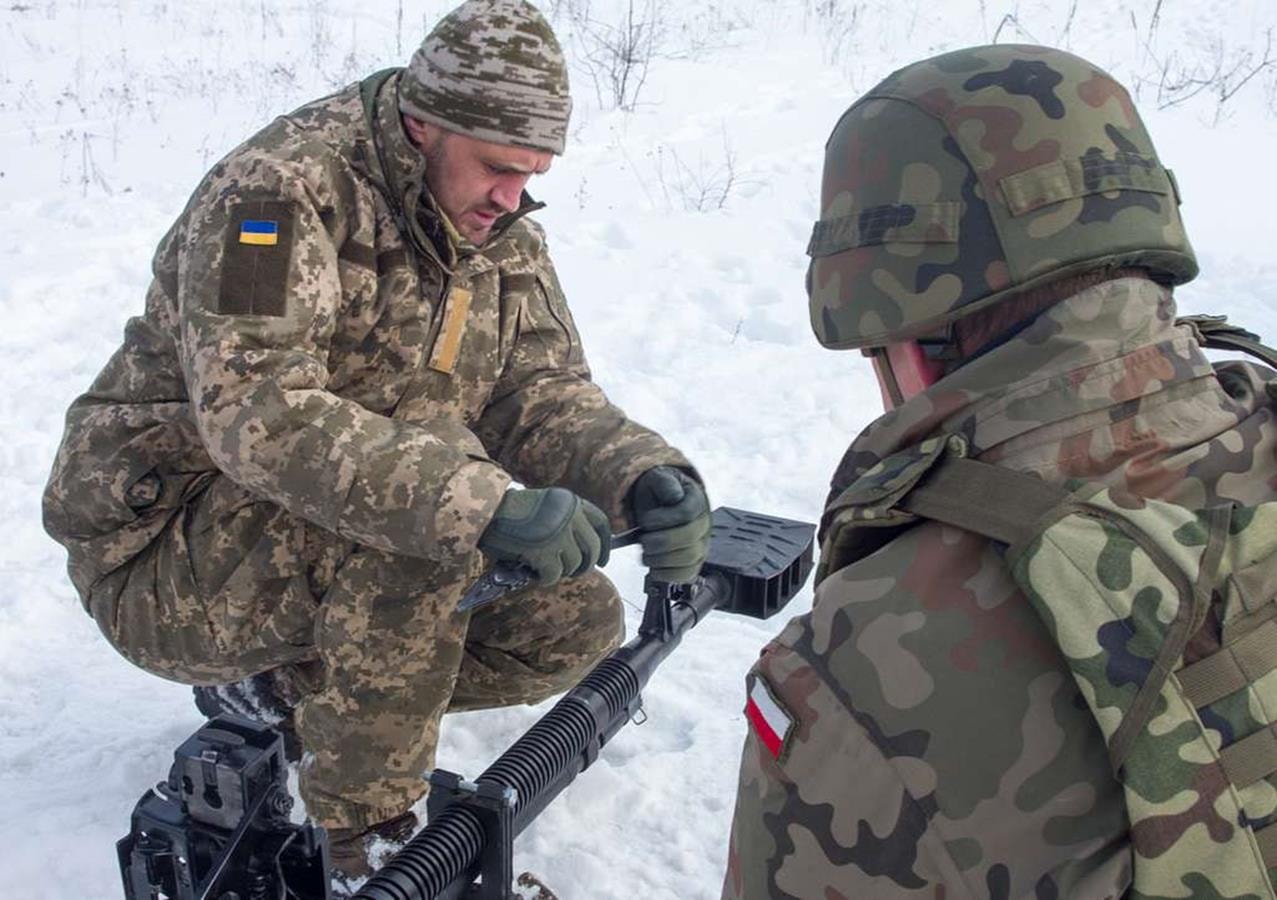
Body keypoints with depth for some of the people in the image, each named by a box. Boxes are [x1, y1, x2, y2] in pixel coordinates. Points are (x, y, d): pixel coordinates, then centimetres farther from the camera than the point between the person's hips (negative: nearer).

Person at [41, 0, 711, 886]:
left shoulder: (503, 234, 0)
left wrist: (647, 477, -28)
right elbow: (258, 413, -37)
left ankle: (288, 686, 8)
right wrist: (484, 505, -48)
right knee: (419, 500, -35)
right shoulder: (283, 191, -24)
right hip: (169, 559, -7)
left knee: (578, 621, -5)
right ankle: (358, 838, -17)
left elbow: (543, 393, -6)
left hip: (334, 550, 7)